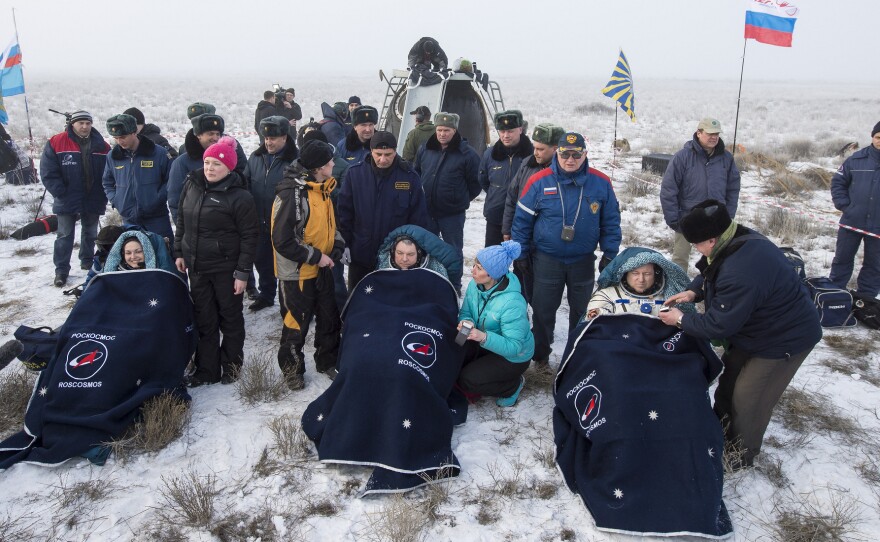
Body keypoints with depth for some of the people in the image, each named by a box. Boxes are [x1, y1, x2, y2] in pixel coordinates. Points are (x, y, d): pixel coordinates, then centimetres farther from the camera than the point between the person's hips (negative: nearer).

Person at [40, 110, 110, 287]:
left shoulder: (101, 146, 0)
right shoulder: (56, 143, -8)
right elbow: (48, 173, -8)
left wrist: (103, 195, -4)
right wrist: (61, 193, -13)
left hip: (93, 201, 3)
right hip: (67, 202, -2)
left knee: (90, 234, 17)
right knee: (65, 236, 3)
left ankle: (88, 262, 35)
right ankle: (61, 270, 8)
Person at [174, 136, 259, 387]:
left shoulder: (240, 197, -14)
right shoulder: (192, 185, 3)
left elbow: (249, 236, -12)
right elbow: (182, 222, 15)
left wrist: (243, 272, -14)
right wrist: (179, 252, 13)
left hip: (226, 269, -5)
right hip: (197, 267, 5)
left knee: (230, 319, 11)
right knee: (204, 320, 12)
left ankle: (231, 366, 26)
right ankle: (206, 370, 23)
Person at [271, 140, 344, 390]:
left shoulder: (322, 189, 5)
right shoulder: (291, 194, -23)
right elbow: (283, 240, -24)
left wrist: (337, 247, -1)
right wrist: (316, 256, -20)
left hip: (322, 269, 8)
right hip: (298, 273, -8)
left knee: (330, 318, 17)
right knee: (297, 322, 8)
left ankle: (327, 361, 38)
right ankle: (292, 369, 29)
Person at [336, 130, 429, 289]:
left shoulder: (410, 177, -9)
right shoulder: (355, 173, -7)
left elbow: (419, 218, -3)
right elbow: (344, 211, -1)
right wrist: (345, 244, -3)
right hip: (360, 254, 1)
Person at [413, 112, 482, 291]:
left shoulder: (467, 154, -11)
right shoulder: (425, 150, 3)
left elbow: (475, 184, -3)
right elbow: (415, 174, 17)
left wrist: (461, 200, 3)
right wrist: (421, 196, 13)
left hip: (453, 214, -4)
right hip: (426, 211, 4)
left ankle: (454, 286, 24)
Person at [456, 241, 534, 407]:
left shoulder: (512, 303, -35)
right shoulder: (475, 285, -14)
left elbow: (513, 346, -33)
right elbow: (465, 312, -3)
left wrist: (484, 337, -48)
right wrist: (466, 321, -28)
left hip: (513, 357, -7)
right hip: (486, 343, 7)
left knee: (466, 381, -18)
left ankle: (513, 386, 6)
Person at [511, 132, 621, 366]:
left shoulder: (601, 183, -7)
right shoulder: (539, 181, -12)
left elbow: (611, 221, 2)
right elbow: (522, 219, -4)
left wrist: (610, 254, 1)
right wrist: (521, 254, -1)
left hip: (584, 261, 2)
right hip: (547, 260, -1)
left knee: (581, 310, 16)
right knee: (543, 310, 9)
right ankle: (540, 353, 27)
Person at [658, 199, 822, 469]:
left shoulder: (741, 273, -40)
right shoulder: (738, 238, -11)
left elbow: (719, 324, -30)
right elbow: (709, 271, 9)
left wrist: (682, 320, -16)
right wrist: (693, 291, -9)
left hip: (786, 339, -10)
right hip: (756, 326, 10)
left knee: (747, 399, 2)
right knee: (729, 376, 20)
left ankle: (743, 452, 25)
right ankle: (722, 426, 42)